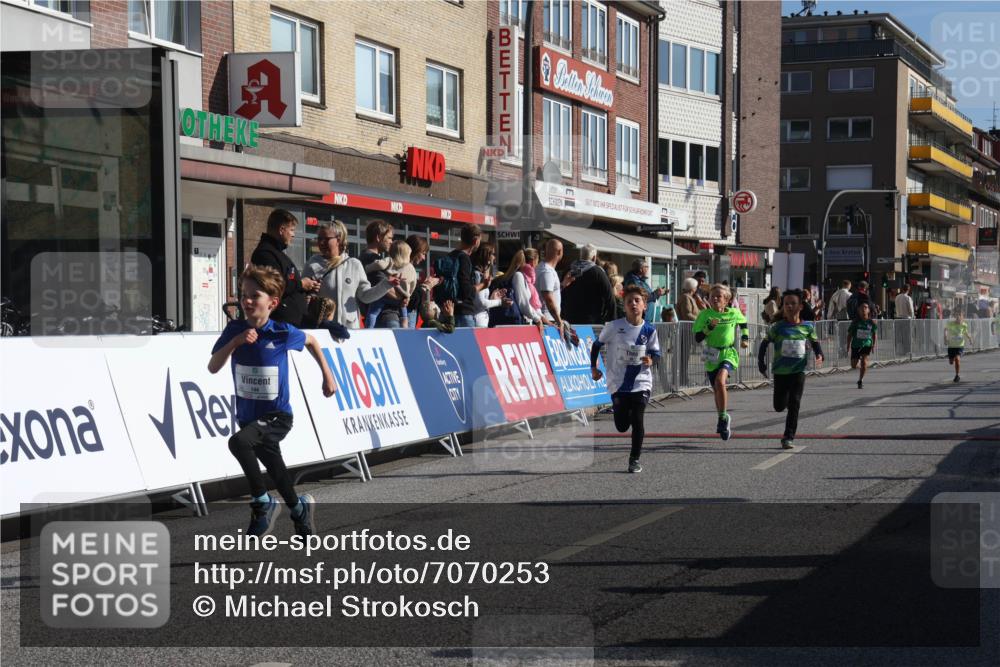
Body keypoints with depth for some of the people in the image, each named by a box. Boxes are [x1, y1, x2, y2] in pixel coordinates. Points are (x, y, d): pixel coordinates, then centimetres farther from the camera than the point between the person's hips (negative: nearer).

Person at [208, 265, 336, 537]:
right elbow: (213, 367, -13)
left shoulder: (283, 333, -12)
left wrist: (327, 375, 11)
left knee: (239, 442, -31)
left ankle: (262, 503, -14)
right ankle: (299, 508, 45)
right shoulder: (235, 330, -6)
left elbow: (310, 341, 9)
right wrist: (234, 342, -26)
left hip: (277, 416, -5)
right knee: (274, 468, 18)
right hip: (248, 416, 5)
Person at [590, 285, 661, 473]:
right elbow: (597, 344, 6)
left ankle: (635, 459, 6)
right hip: (618, 383, 0)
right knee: (622, 426, 4)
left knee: (637, 420, -10)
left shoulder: (649, 330, -3)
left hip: (641, 382, 0)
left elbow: (655, 351, 6)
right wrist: (594, 368, 3)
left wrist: (651, 359, -16)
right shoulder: (614, 327, -6)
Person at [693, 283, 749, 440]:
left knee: (720, 380, -29)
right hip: (711, 356, 2)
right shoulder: (705, 314, -6)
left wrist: (745, 338, 7)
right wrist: (709, 327, -24)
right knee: (717, 390, 13)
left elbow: (743, 323, 20)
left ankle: (723, 417, -16)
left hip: (728, 354, -2)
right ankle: (724, 422, 34)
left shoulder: (734, 313, -3)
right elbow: (697, 338, -10)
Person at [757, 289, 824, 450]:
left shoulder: (807, 327, -1)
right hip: (780, 371, 0)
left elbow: (815, 343, 12)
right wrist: (761, 364, -1)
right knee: (779, 406, 7)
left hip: (798, 371, 0)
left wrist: (819, 355, -7)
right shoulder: (777, 327, -5)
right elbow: (764, 344, 4)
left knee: (794, 405, -8)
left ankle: (788, 438, -3)